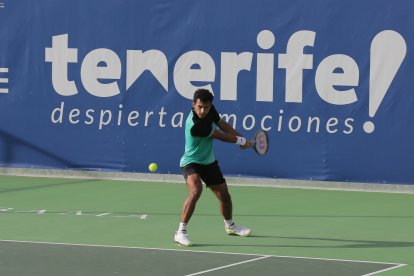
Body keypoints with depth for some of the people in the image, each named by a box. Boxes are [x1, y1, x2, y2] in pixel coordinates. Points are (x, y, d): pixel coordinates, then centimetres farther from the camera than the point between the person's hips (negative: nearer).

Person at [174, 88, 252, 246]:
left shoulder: (210, 110, -10)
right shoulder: (195, 125, -33)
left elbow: (222, 124, 9)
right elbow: (221, 136, -19)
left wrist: (242, 138, 0)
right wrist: (241, 140, -4)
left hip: (208, 162, 8)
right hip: (191, 162, -8)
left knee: (224, 195, 18)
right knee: (196, 190, -34)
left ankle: (230, 226, 46)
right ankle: (181, 232, -30)